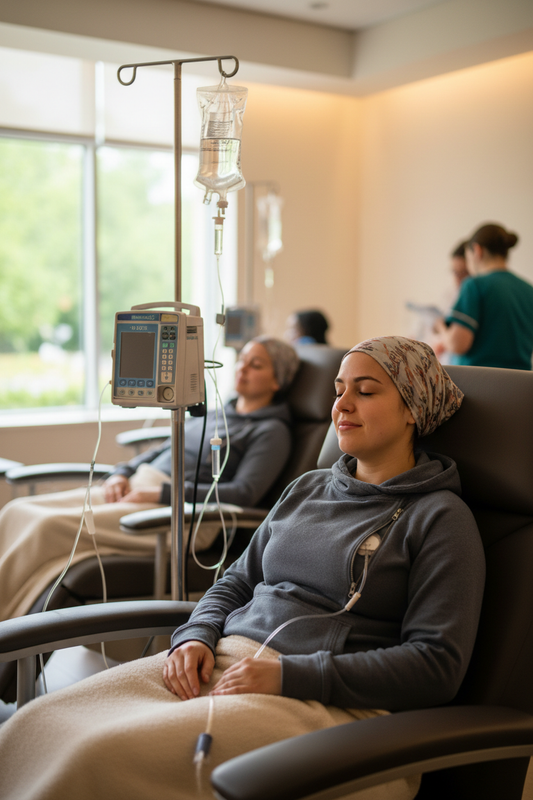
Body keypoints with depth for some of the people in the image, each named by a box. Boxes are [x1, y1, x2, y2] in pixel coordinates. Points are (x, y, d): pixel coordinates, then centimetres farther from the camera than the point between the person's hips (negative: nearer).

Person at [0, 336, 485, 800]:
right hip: (225, 660, 6)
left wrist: (286, 676, -16)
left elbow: (437, 665, -9)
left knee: (103, 758, -29)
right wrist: (195, 638, 0)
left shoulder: (441, 517, -1)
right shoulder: (307, 488, 20)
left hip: (330, 700, -6)